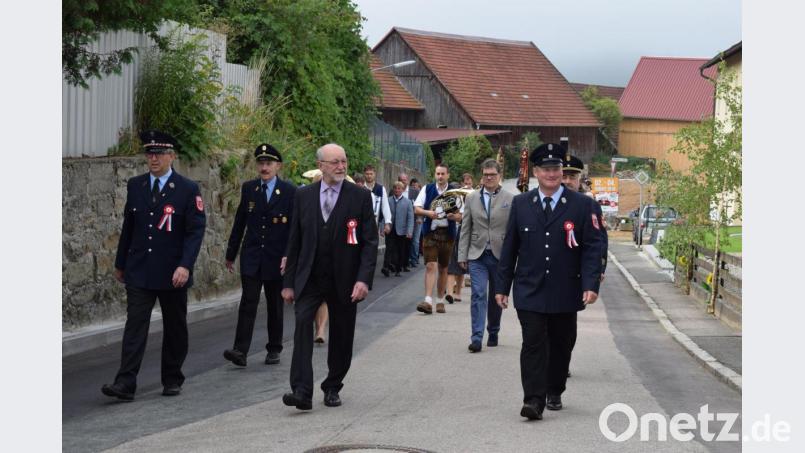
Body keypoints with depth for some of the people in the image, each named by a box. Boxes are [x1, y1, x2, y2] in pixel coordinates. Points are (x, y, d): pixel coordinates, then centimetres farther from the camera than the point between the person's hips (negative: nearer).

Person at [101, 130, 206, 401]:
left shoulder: (188, 190, -6)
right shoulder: (135, 186, 6)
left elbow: (196, 230, -11)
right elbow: (128, 226, 13)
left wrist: (185, 265, -22)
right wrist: (120, 263, 15)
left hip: (173, 274, -2)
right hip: (138, 272, 2)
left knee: (174, 328, 10)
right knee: (135, 325, -6)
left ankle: (172, 380, 24)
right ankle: (125, 384, -11)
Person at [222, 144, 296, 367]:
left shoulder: (290, 191, -3)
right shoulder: (248, 188, 6)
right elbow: (239, 223, 11)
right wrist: (231, 254, 12)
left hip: (277, 258, -1)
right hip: (251, 257, 1)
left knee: (275, 305, 9)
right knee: (248, 303, -8)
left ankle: (274, 349, 21)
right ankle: (240, 350, -14)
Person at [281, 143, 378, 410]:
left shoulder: (360, 197, -1)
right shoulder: (304, 196, 5)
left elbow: (370, 242, -4)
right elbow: (294, 241, 8)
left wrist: (364, 279, -15)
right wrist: (289, 282, 5)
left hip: (344, 281, 0)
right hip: (309, 278, 0)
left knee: (341, 336, 7)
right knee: (302, 324, -18)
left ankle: (332, 388, 26)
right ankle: (302, 391, -21)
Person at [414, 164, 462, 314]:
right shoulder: (427, 189, 4)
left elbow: (460, 216, 3)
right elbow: (416, 209, 1)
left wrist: (453, 216, -20)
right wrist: (428, 213, -19)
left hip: (447, 233, 1)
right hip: (430, 232, -1)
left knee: (443, 268, 10)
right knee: (430, 266, -12)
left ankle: (440, 301, 21)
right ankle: (428, 301, -19)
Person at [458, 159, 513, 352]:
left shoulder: (510, 199, 0)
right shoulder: (471, 198, 7)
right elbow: (465, 229, 8)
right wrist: (462, 255, 3)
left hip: (501, 255, 0)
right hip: (477, 256, 1)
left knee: (496, 297, 11)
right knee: (478, 295, -9)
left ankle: (493, 334, 27)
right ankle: (476, 338, -12)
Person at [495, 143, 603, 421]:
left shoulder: (582, 205, 0)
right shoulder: (520, 204, 5)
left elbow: (592, 247, -3)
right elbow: (509, 248, 8)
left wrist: (591, 284, -14)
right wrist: (502, 286, 6)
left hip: (565, 293, 0)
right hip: (530, 291, 0)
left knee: (560, 345, 11)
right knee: (533, 344, -7)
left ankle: (555, 393, 29)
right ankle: (534, 400, -8)